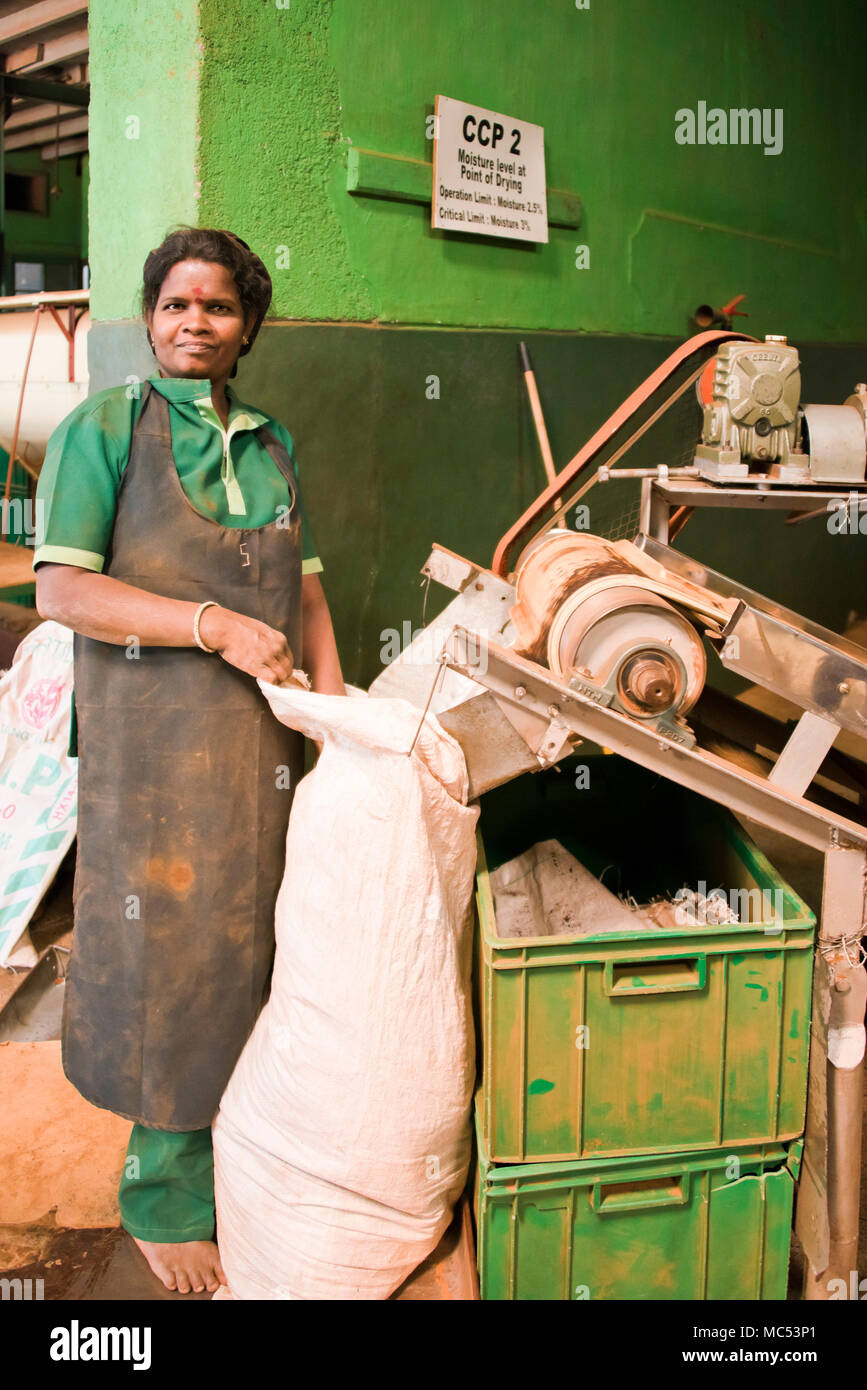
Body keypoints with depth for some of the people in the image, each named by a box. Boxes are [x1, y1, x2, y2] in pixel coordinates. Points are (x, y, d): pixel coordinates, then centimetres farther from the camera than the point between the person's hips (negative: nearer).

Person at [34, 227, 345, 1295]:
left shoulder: (271, 444, 14)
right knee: (173, 950, 3)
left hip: (264, 736, 5)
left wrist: (336, 702, 3)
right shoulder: (105, 427, -3)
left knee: (253, 940, 12)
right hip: (155, 735, -5)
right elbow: (60, 588, -12)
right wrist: (216, 625, -18)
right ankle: (165, 1198, 23)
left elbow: (304, 587, 15)